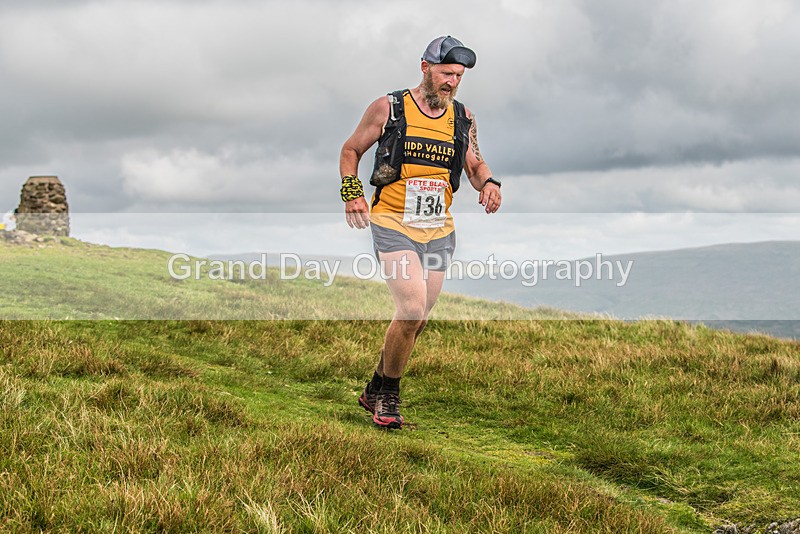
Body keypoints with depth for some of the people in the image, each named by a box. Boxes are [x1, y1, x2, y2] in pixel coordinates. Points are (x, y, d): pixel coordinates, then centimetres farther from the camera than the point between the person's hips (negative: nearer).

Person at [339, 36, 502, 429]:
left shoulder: (463, 118, 7)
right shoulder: (388, 108, -3)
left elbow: (475, 164, 17)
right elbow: (351, 150, 8)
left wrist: (488, 183, -6)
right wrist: (352, 194, -6)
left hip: (438, 230, 5)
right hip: (392, 224, -5)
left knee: (417, 319, 9)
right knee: (411, 309, -19)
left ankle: (374, 392, 28)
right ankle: (388, 397, 1)